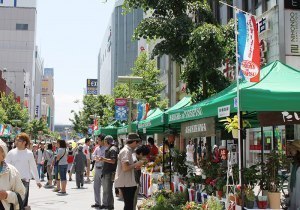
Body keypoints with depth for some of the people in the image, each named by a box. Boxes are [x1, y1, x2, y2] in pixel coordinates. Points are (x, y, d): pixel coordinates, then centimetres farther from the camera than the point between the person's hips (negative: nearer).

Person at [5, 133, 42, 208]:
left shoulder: (29, 154, -1)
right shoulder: (11, 153, 1)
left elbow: (33, 168, 4)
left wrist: (37, 181, 6)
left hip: (25, 180, -1)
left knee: (24, 201, 2)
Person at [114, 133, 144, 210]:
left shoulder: (128, 150, 16)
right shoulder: (126, 151, -16)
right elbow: (125, 168, -23)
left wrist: (135, 166, 10)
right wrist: (136, 164, -12)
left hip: (128, 182, 10)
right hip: (126, 183, -10)